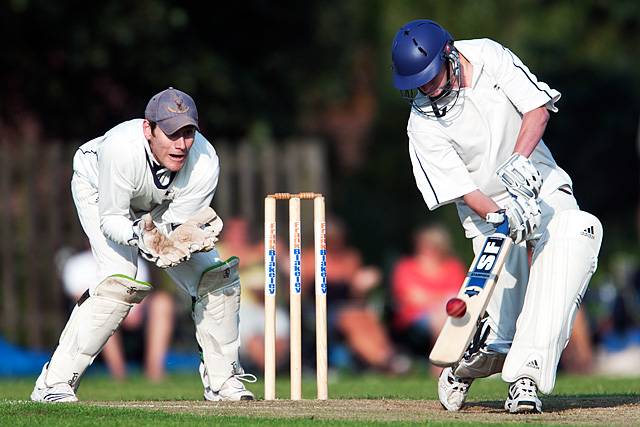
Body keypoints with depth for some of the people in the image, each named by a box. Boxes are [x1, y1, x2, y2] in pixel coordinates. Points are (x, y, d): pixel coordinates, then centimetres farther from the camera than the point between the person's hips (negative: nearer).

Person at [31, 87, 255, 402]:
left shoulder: (205, 164, -33)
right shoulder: (121, 149, -43)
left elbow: (177, 224, -24)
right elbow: (110, 218, -31)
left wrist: (179, 239, -46)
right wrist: (139, 235, -50)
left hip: (161, 206, 4)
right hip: (99, 191, -4)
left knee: (217, 276, -6)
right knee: (120, 281, -25)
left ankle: (222, 379, 13)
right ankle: (54, 383, -20)